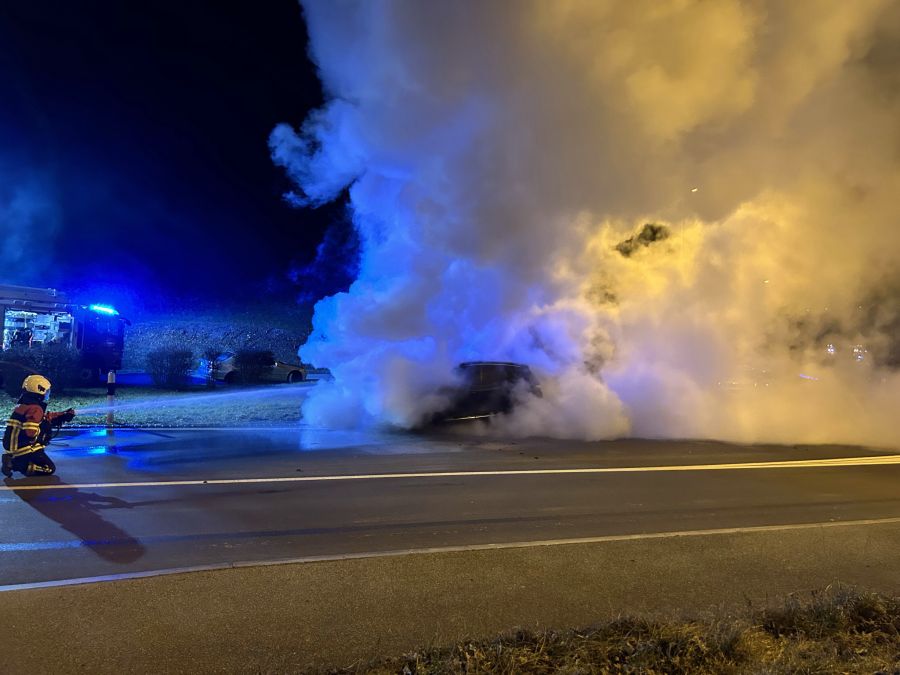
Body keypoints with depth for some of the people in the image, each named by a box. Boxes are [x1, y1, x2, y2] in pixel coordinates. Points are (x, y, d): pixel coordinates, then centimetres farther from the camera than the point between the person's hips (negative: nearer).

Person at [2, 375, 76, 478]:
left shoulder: (23, 405, 12)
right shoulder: (35, 409, -19)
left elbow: (44, 418, 21)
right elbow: (31, 432, -29)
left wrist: (64, 415, 18)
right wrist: (46, 424, -12)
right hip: (25, 450, -9)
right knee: (50, 468, -3)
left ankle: (13, 461, 9)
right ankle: (16, 465, -12)